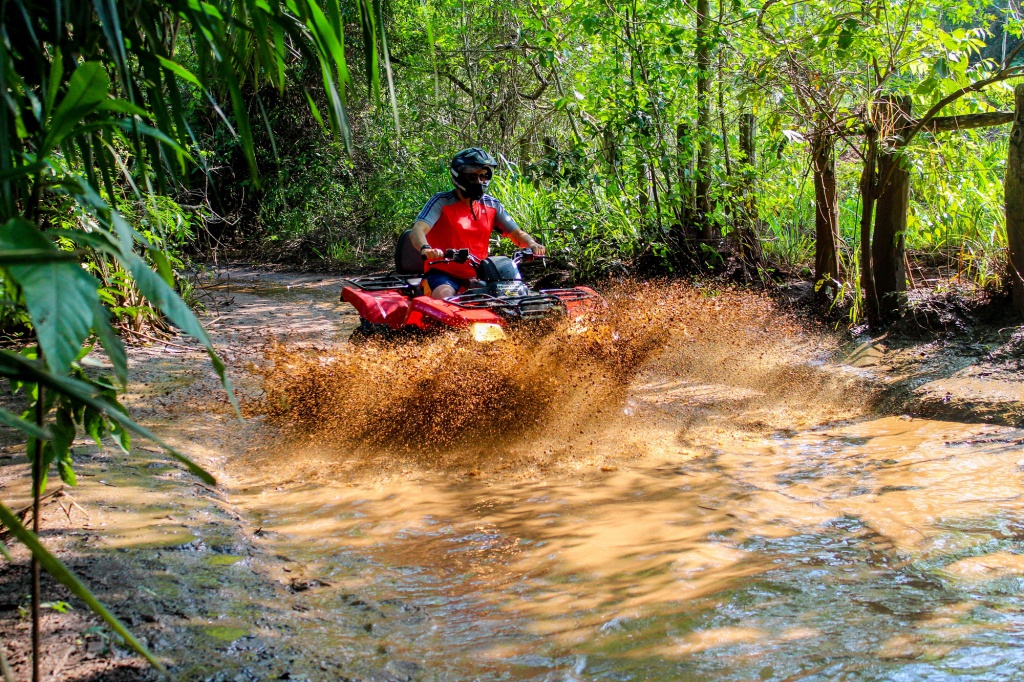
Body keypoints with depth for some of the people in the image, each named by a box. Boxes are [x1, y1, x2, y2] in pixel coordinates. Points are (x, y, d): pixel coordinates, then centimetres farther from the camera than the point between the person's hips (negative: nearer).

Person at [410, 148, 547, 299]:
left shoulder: (492, 205, 9)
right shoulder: (442, 202, -6)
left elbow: (516, 233, 7)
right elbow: (417, 231, -20)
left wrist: (532, 244, -18)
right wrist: (426, 249, -44)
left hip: (478, 276, 5)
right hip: (443, 273, -5)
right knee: (444, 297, -35)